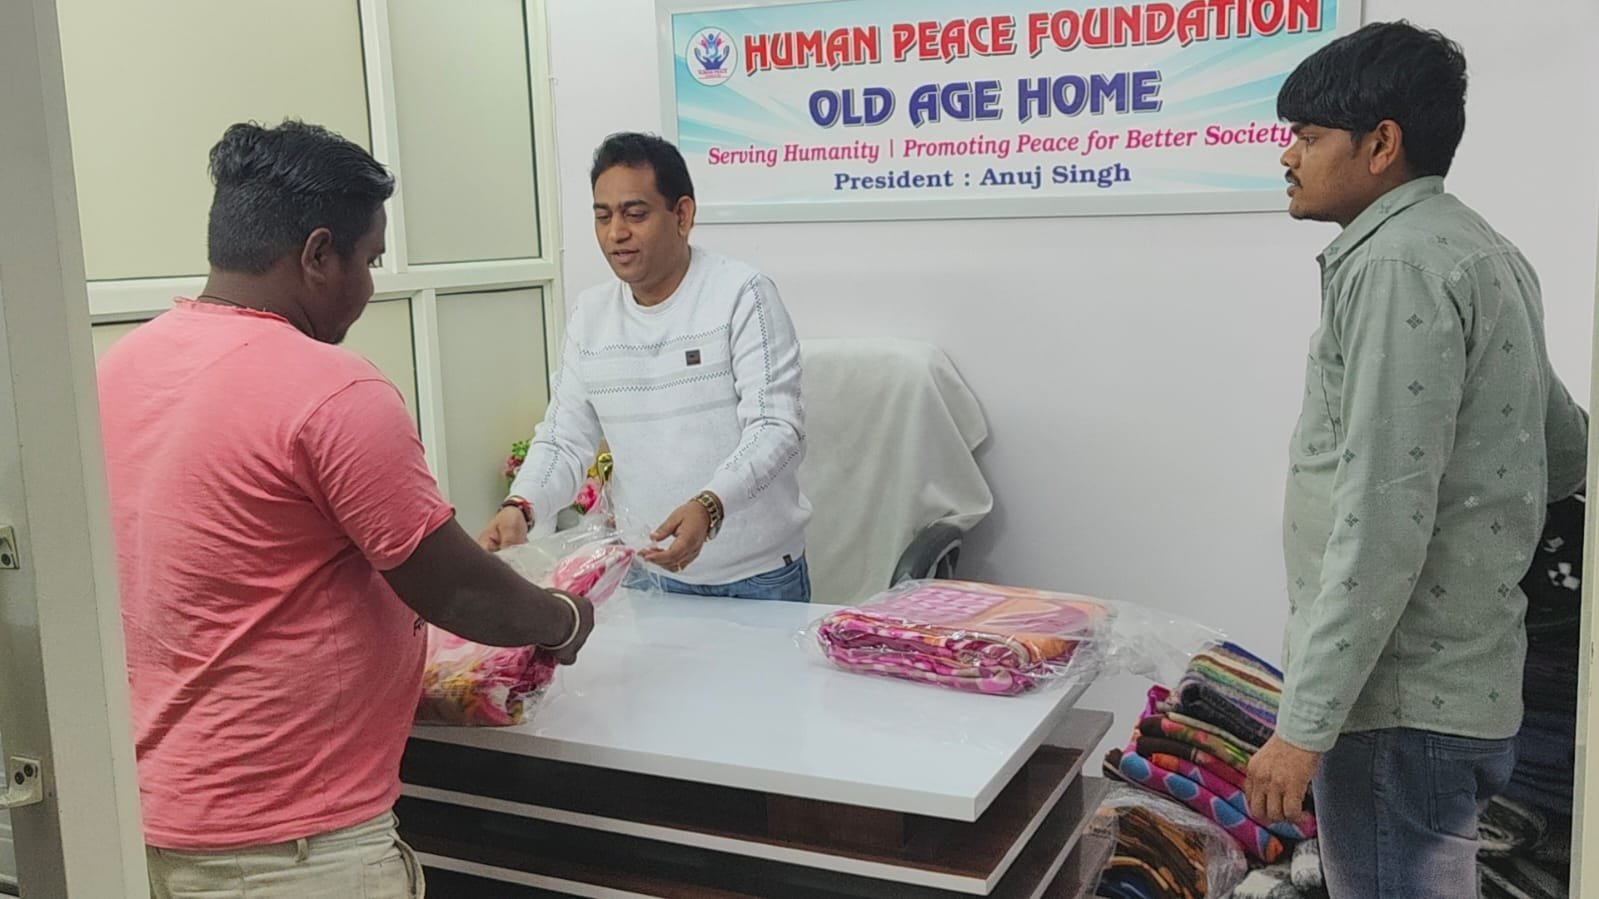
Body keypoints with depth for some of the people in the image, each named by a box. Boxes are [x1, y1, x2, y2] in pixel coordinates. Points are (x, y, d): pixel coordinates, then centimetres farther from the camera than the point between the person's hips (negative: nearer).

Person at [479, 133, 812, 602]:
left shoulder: (742, 294, -12)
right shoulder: (590, 314, 3)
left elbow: (777, 428, -19)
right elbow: (564, 440, 4)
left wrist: (709, 506, -36)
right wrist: (520, 505, -17)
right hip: (649, 569, 4)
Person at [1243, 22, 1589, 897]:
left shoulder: (1399, 264, -17)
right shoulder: (1476, 249, 14)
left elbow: (1383, 519, -24)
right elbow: (1566, 447, 21)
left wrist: (1305, 724, -22)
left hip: (1402, 698, -10)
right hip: (1451, 682, 10)